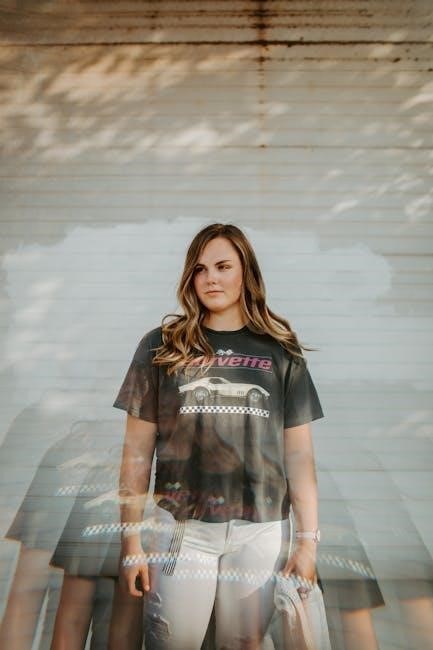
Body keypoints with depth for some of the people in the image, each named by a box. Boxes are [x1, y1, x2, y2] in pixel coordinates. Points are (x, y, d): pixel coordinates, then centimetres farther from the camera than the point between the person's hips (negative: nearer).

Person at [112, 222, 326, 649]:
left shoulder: (280, 352, 3)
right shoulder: (161, 345, 0)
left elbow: (298, 453, 4)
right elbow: (137, 450, 1)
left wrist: (308, 539, 0)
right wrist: (131, 539, -2)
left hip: (261, 529, 1)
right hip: (180, 525, 0)